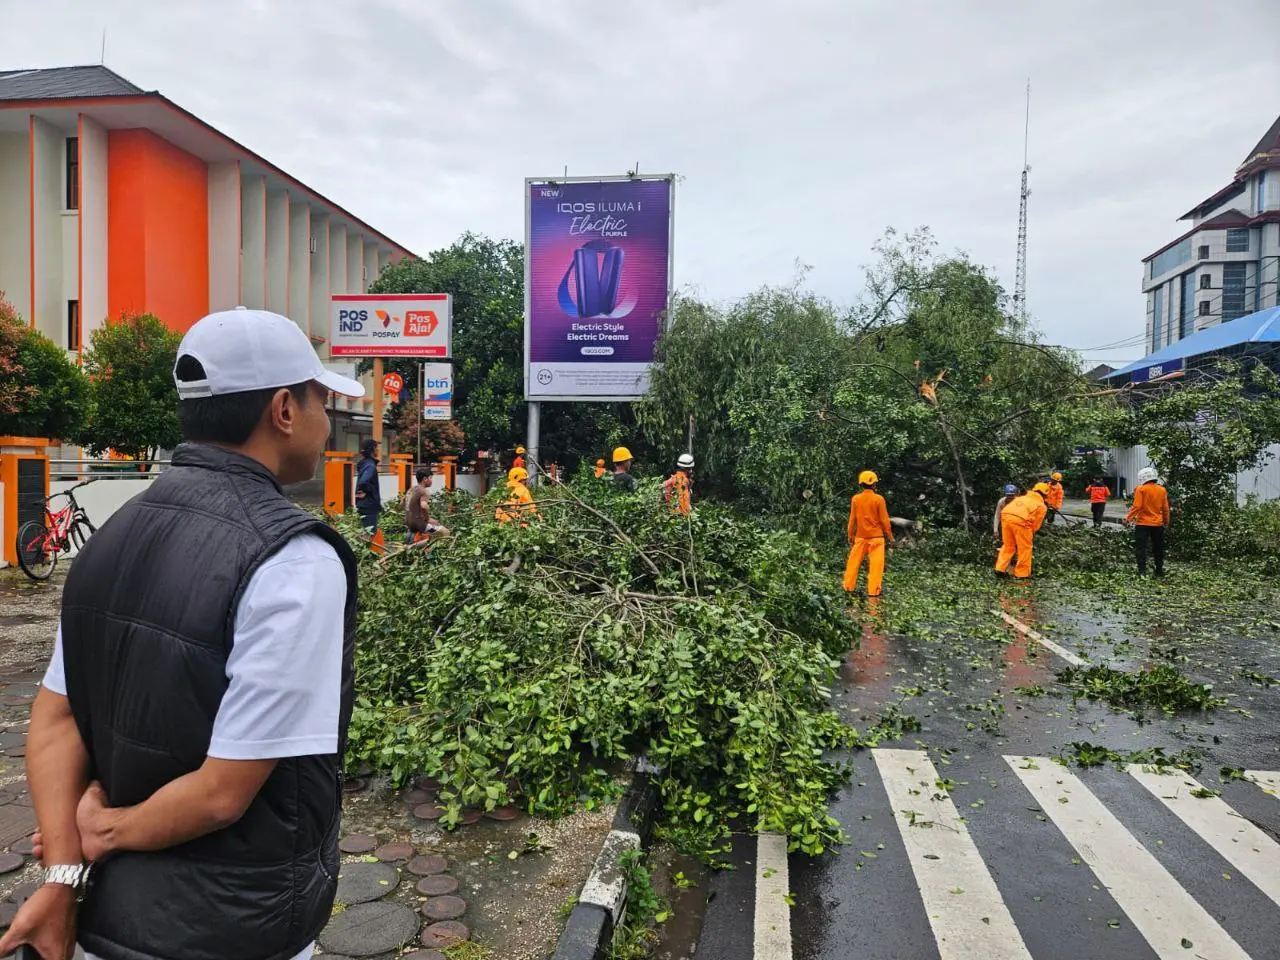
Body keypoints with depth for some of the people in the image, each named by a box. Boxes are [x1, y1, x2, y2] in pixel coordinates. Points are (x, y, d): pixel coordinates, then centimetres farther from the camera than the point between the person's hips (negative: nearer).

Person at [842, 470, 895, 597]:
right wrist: (890, 535, 6)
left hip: (860, 536, 3)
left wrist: (851, 535, 14)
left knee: (854, 561, 12)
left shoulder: (856, 499, -1)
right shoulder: (879, 499, -9)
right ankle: (873, 591, -1)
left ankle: (849, 587, 17)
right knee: (876, 564, 0)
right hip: (876, 536, -3)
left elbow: (852, 519, 4)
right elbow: (884, 520, -5)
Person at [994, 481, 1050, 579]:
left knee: (1008, 546, 21)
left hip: (1005, 515, 5)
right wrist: (1031, 536, 32)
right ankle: (1022, 573, 17)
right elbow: (1036, 524, 17)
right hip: (1020, 520, -5)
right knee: (1025, 548, 13)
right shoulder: (1042, 506, 20)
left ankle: (1000, 568, 15)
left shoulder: (1021, 498, 34)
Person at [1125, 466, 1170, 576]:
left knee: (1141, 548, -2)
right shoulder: (1162, 490, 4)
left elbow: (1137, 506, -15)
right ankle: (1159, 571, 22)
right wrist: (1166, 522, 18)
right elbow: (1165, 508, 7)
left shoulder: (1141, 489, -10)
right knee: (1158, 548, 16)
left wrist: (1128, 518, -8)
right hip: (1158, 524, 5)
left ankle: (1142, 572, -10)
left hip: (1143, 523, -4)